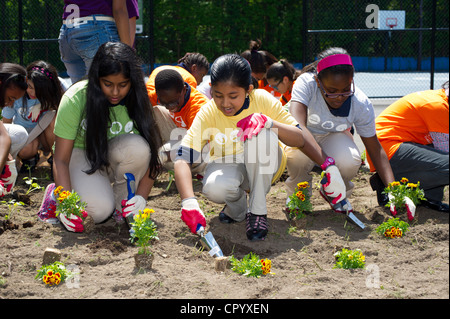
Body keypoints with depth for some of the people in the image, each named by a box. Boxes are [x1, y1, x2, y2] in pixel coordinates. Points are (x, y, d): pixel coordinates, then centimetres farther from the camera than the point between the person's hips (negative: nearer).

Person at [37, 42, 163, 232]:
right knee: (99, 211, -31)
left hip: (113, 155, 3)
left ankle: (122, 205, -8)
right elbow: (61, 159, -22)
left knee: (137, 147, -33)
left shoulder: (136, 101, -18)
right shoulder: (75, 99, -25)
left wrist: (141, 197, -32)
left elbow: (150, 155, -16)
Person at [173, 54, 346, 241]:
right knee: (214, 188, -37)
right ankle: (237, 208, 2)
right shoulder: (208, 113, -21)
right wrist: (189, 203, -45)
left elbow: (300, 139, -20)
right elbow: (182, 160, -28)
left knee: (262, 135, -33)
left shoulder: (262, 100, -19)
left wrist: (267, 122, -39)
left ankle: (258, 211, -17)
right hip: (229, 166, 0)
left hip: (263, 168, 0)